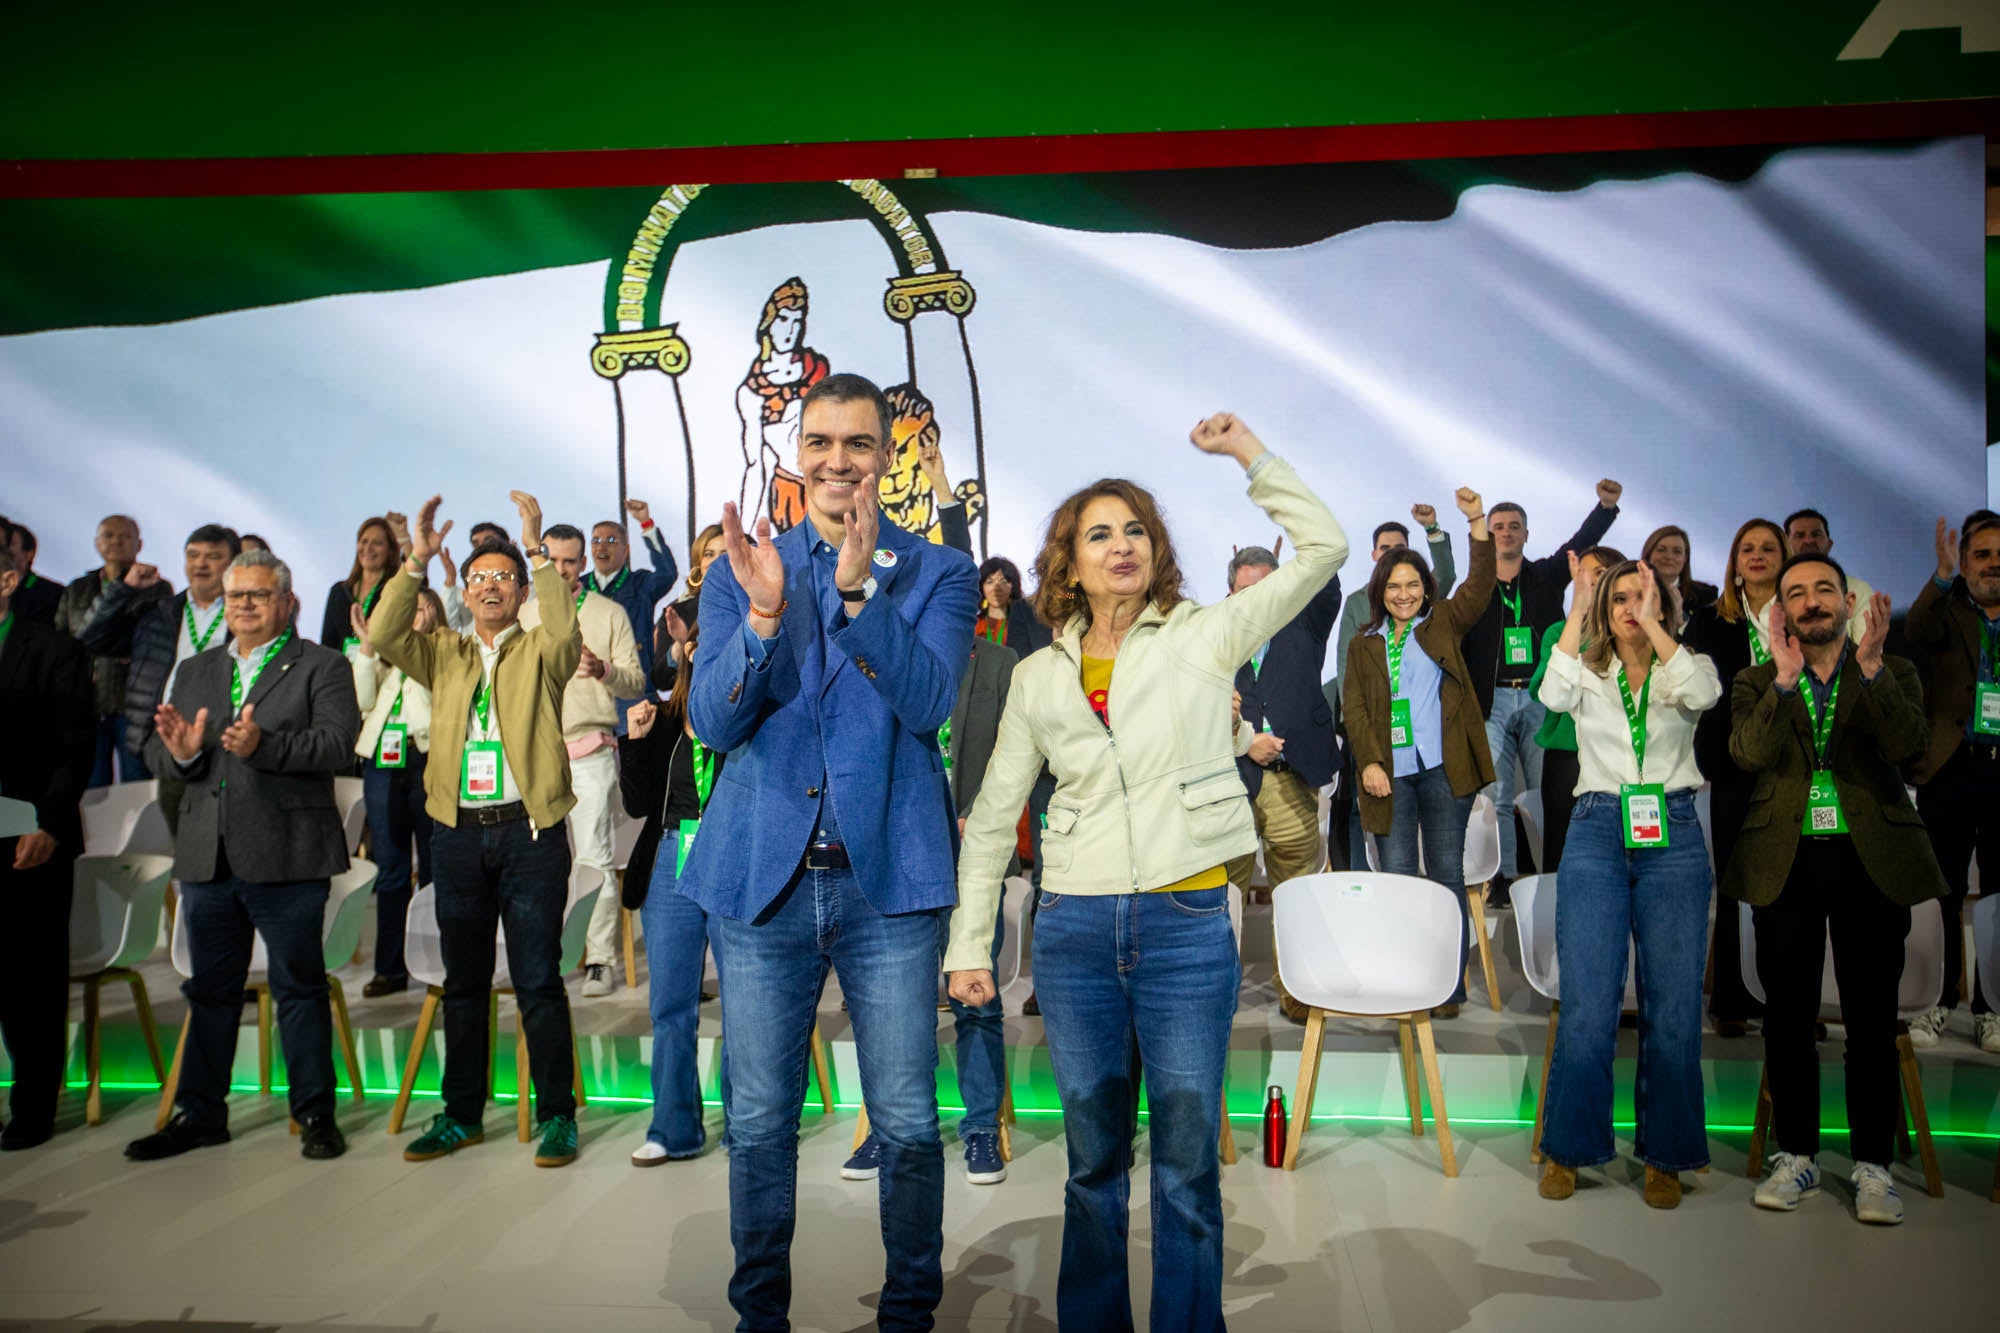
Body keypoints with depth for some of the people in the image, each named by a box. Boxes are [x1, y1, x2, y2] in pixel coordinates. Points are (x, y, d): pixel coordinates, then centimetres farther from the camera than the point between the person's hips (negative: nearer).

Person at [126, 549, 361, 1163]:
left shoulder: (322, 667, -2)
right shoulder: (195, 671, 16)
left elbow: (338, 744, -15)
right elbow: (155, 751, 10)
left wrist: (263, 745, -29)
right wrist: (179, 752, -13)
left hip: (287, 858, -5)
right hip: (207, 857, 6)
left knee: (299, 988, 3)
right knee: (210, 990, 15)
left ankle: (315, 1114, 13)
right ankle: (200, 1113, 27)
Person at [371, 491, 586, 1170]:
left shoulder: (539, 652, 5)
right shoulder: (443, 652, 14)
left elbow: (564, 634, -17)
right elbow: (383, 637, -2)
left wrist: (538, 551, -19)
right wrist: (418, 560, -9)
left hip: (529, 830, -3)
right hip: (458, 831, 4)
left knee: (538, 981, -1)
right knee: (463, 981, 13)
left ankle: (557, 1116, 8)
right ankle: (461, 1113, 24)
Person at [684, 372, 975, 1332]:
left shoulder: (936, 574, 4)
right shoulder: (739, 571, 7)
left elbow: (928, 701, -12)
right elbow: (713, 721, -3)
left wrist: (860, 589, -23)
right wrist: (764, 613, -19)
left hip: (887, 876, -1)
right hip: (763, 876, 2)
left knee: (907, 1123, 7)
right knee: (757, 1123, 12)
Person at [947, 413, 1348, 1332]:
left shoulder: (1203, 636, 2)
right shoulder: (1038, 676, 8)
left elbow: (1323, 548, -3)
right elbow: (993, 815, 10)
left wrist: (1248, 453, -4)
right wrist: (969, 943, 7)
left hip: (1188, 922, -2)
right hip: (1076, 929, 2)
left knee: (1186, 1164, 5)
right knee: (1094, 1159, 14)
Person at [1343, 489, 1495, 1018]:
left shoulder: (1444, 625, 11)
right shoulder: (1364, 645, 14)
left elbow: (1479, 587, -3)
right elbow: (1354, 707, 5)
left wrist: (1477, 523, -14)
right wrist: (1369, 762, -8)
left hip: (1443, 768, -1)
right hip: (1389, 774, 1)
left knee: (1447, 874, 3)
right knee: (1396, 878, 0)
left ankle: (1450, 986, 9)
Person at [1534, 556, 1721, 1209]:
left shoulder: (1685, 667, 11)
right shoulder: (1588, 671, 11)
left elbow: (1704, 694, -13)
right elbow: (1553, 696, -12)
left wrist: (1652, 625, -14)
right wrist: (1577, 616, -9)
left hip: (1673, 837, 1)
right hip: (1597, 833, 0)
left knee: (1674, 1007, -1)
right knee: (1587, 1007, -5)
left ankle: (1664, 1154, 13)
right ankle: (1567, 1148, 8)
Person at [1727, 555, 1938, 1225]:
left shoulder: (1892, 674, 8)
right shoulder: (1757, 681, 7)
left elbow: (1905, 746, -12)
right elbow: (1748, 752, -12)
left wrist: (1870, 667, -22)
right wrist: (1786, 677, -20)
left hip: (1872, 860, 0)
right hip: (1786, 861, 1)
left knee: (1871, 1017, 2)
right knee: (1788, 1014, 6)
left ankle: (1873, 1165, 14)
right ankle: (1796, 1155, 18)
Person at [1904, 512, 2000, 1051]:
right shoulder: (1946, 612, 5)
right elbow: (1917, 632, -19)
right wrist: (1943, 576, -34)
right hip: (1952, 768, -2)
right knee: (1945, 893, 2)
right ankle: (1940, 1001, 11)